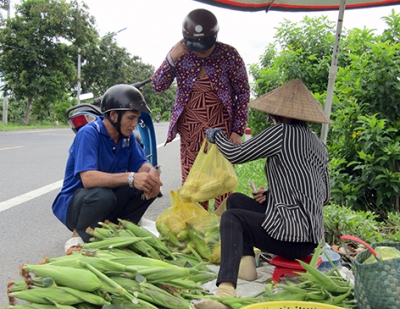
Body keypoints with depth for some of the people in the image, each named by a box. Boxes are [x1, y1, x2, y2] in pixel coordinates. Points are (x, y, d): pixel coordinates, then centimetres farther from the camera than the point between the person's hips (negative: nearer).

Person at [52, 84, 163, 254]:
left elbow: (141, 164, -2)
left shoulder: (127, 136, -1)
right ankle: (77, 238, -11)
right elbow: (88, 178, -35)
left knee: (148, 186, -13)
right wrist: (130, 178, -45)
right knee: (102, 195, -38)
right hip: (73, 204, -6)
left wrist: (152, 173, -28)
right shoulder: (88, 134, -23)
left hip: (108, 204, 6)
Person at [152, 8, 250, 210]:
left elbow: (243, 93, -2)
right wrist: (171, 59, -18)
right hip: (190, 127, 3)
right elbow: (158, 86, -2)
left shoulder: (229, 55, -9)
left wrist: (238, 130, -6)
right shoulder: (180, 53, -3)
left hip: (221, 126, -2)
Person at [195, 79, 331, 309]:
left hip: (293, 235, -9)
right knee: (236, 200, 15)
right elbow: (324, 196, 17)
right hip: (311, 234, 9)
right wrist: (272, 194, 13)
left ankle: (226, 290, -23)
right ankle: (246, 262, 6)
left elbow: (236, 155, -7)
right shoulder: (320, 145, 12)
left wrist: (217, 136, 14)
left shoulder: (282, 132, -12)